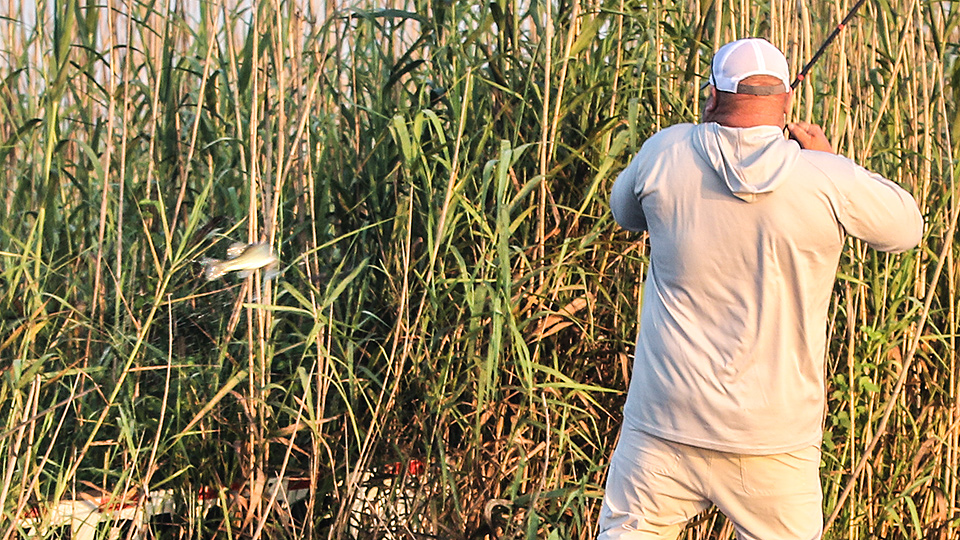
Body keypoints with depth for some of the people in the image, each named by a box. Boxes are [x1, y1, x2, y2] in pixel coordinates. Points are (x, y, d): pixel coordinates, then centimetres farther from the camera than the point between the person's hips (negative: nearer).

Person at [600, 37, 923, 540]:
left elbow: (625, 211, 17)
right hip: (773, 439, 0)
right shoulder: (828, 181, -9)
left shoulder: (667, 151, -5)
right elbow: (905, 227, 9)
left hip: (664, 426, 1)